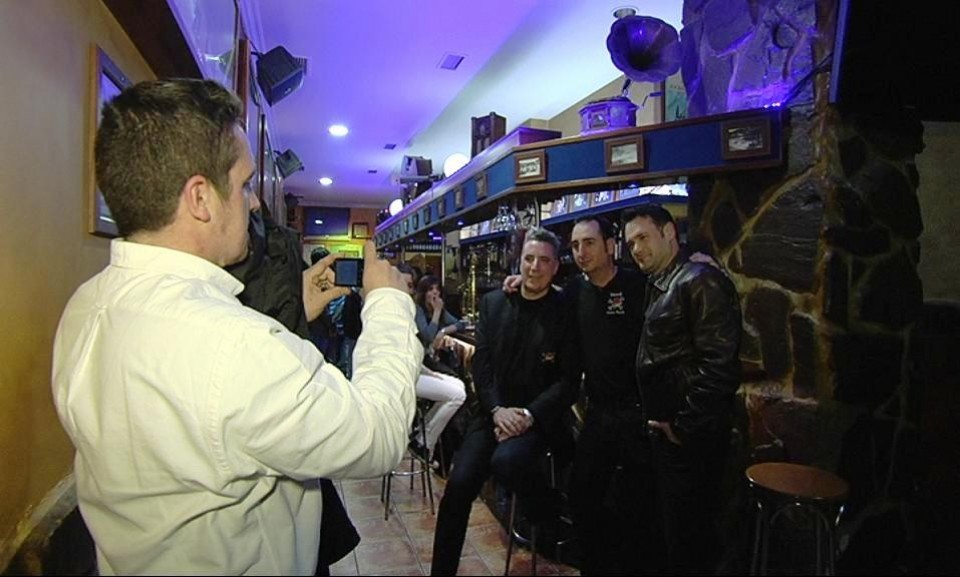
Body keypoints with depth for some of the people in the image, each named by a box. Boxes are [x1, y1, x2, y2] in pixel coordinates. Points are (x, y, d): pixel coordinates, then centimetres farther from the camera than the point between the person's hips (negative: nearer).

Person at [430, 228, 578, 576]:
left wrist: (530, 415, -17)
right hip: (493, 412, 4)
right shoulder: (493, 303, 6)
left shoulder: (566, 311, -5)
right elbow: (481, 363, 3)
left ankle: (551, 520, 3)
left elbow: (570, 379, -7)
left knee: (506, 461, -30)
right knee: (458, 485, -9)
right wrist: (498, 409, -10)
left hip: (539, 417, -3)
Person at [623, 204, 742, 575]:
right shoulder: (656, 286, 12)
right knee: (673, 526, 21)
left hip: (690, 435, -9)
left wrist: (684, 427, -17)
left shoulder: (700, 281, -16)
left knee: (689, 534, 5)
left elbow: (718, 365, -22)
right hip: (665, 429, 9)